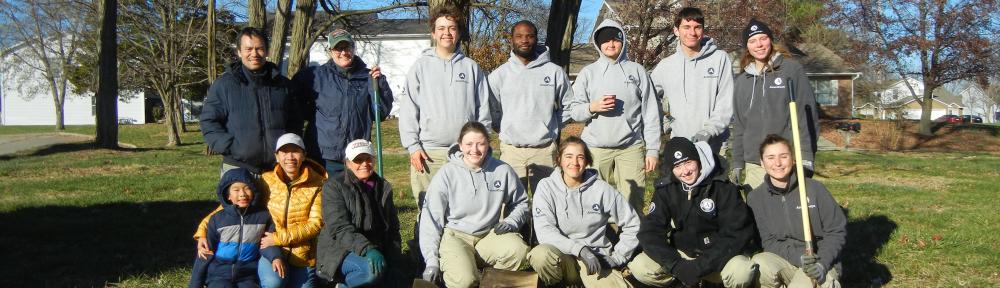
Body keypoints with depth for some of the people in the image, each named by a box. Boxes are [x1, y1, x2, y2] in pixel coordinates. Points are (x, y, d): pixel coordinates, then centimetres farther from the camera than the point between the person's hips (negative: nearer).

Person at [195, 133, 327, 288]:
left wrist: (279, 238, -17)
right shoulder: (266, 181, 0)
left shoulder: (317, 184, -4)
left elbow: (316, 223, -10)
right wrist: (203, 231, -7)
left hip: (302, 254, 1)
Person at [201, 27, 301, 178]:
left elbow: (295, 122, 18)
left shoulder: (282, 84, 11)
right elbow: (208, 121, 2)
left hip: (277, 168, 3)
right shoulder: (224, 84, 3)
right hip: (237, 168, -2)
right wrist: (230, 147, -11)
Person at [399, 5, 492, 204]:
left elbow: (483, 110, 9)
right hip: (428, 153, -1)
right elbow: (408, 110, 2)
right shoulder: (421, 66, 6)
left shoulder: (471, 67, 10)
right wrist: (413, 146, -5)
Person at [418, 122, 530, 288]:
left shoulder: (503, 171, 1)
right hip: (456, 235, -3)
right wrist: (432, 260, -10)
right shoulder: (447, 174, -6)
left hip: (491, 234, 3)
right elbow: (431, 216, -5)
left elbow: (521, 202, 17)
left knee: (520, 251, -27)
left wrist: (511, 222, -4)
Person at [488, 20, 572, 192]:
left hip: (545, 149, 0)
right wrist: (505, 128, 2)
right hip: (511, 150, 0)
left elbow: (567, 106, 11)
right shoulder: (498, 75, 2)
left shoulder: (555, 72, 2)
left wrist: (551, 128, 6)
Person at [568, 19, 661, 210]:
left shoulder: (637, 71, 8)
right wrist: (592, 107, -14)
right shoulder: (588, 73, 9)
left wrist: (652, 149, 1)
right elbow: (573, 111, 7)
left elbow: (650, 113, 6)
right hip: (595, 149, 1)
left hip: (631, 148, 0)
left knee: (632, 204, 0)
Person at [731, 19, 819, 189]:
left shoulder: (792, 69, 1)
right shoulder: (742, 80, 15)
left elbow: (808, 115, -3)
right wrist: (737, 165, 13)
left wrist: (806, 158, -10)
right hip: (753, 166, 4)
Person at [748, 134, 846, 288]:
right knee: (759, 263, -31)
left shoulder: (815, 189, -7)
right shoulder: (755, 198, -1)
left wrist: (822, 264, -17)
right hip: (784, 259, 1)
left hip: (821, 262, -1)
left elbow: (837, 231, -3)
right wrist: (796, 256, -21)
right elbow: (768, 240, -3)